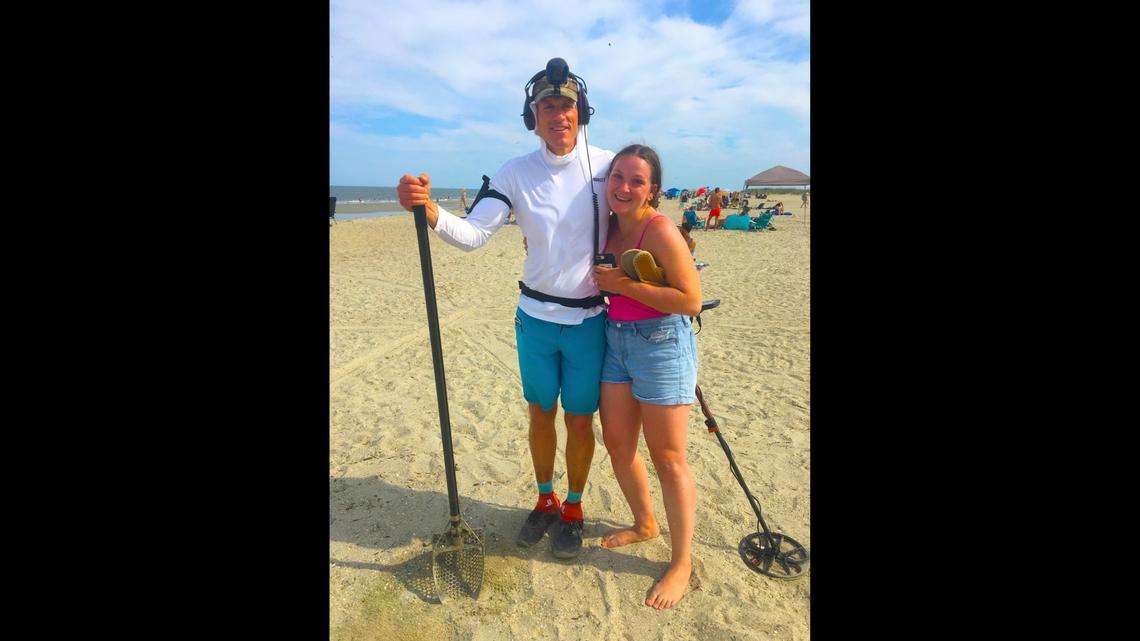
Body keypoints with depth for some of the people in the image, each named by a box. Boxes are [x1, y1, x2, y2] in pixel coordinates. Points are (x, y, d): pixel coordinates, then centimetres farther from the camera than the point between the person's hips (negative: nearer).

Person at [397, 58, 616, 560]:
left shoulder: (607, 165, -5)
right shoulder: (515, 173, -4)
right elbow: (473, 233, -11)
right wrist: (430, 212, -30)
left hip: (589, 320, -1)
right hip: (535, 317, 2)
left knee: (579, 421, 10)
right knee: (540, 414, 16)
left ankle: (573, 509, 36)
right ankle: (545, 500, 42)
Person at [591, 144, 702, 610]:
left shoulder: (660, 231, -17)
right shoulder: (610, 227, 6)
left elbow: (691, 300, -21)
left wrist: (625, 284, -21)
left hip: (662, 344, -8)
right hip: (616, 341, 8)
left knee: (668, 459, 3)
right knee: (617, 443, 16)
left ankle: (681, 563, 24)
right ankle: (644, 524, 41)